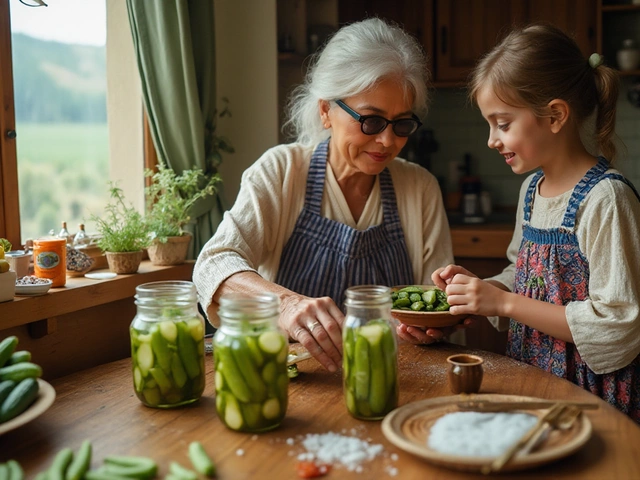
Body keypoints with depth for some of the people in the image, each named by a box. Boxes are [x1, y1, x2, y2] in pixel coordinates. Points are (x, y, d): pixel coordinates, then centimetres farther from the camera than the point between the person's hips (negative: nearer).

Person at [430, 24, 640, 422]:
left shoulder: (606, 199, -16)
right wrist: (480, 286, 0)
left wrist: (504, 302, -18)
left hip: (589, 395, -6)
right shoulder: (532, 189, 8)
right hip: (530, 380, 6)